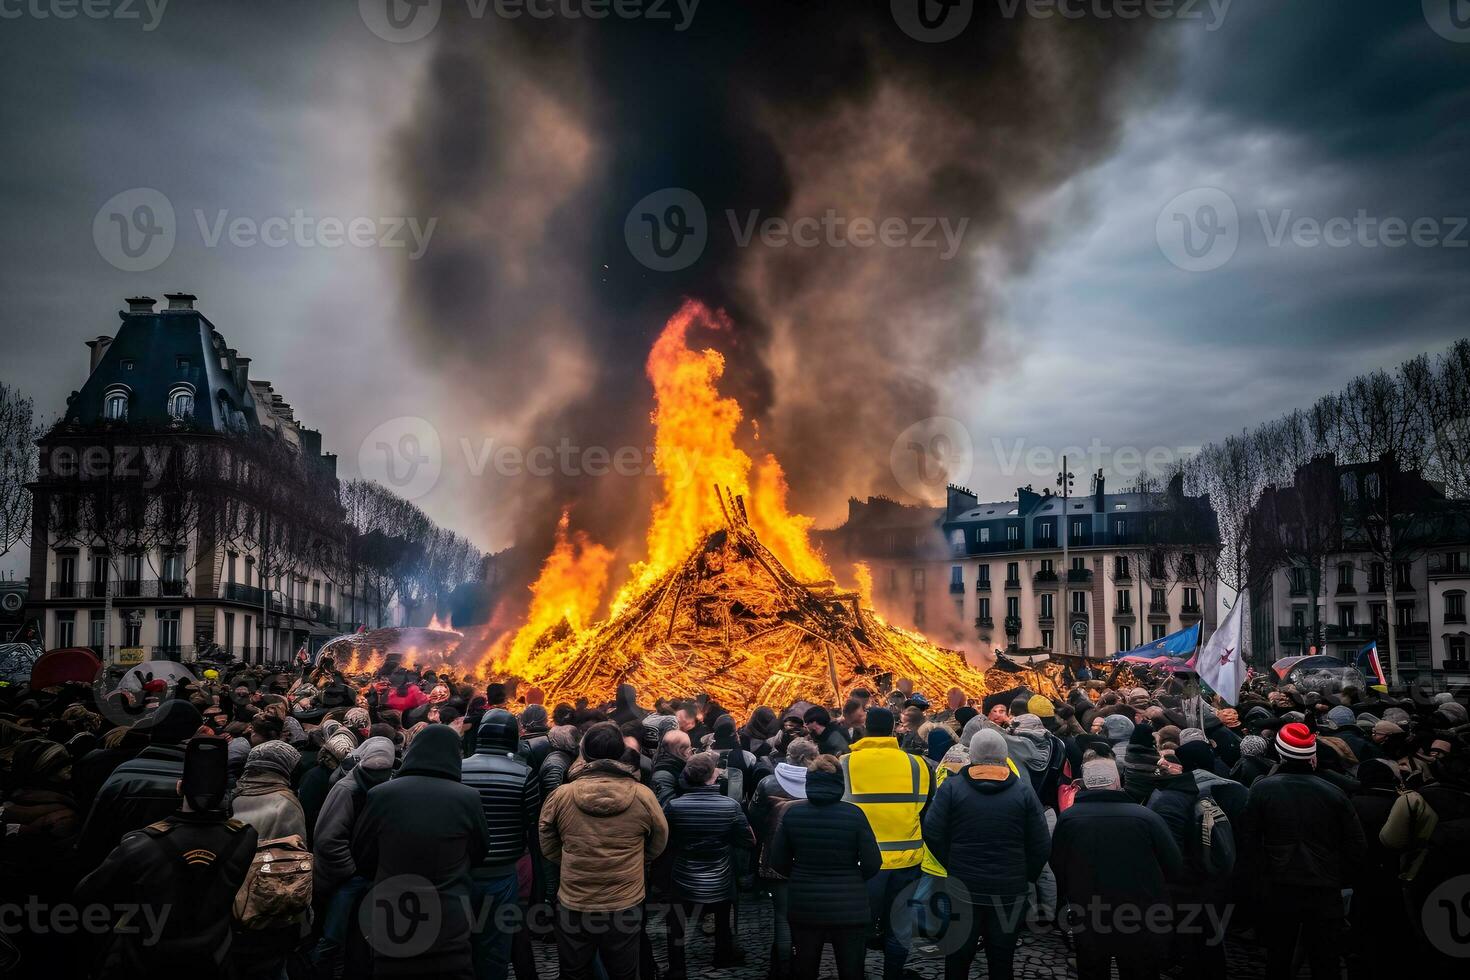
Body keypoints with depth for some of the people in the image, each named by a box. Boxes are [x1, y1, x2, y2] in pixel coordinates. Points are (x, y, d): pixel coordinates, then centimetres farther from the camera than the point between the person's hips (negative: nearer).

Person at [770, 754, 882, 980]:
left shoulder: (792, 813, -8)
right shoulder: (853, 814, -14)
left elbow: (778, 861, -1)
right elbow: (873, 864, -11)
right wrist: (851, 880, 8)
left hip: (804, 908, 2)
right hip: (849, 908, -2)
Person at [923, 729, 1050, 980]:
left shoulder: (951, 787, -7)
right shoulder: (1024, 790, -4)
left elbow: (932, 834, -10)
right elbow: (1042, 845, -5)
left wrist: (953, 865, 3)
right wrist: (1027, 875, 8)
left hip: (963, 887, -1)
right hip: (1010, 891, 1)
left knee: (958, 959, 13)